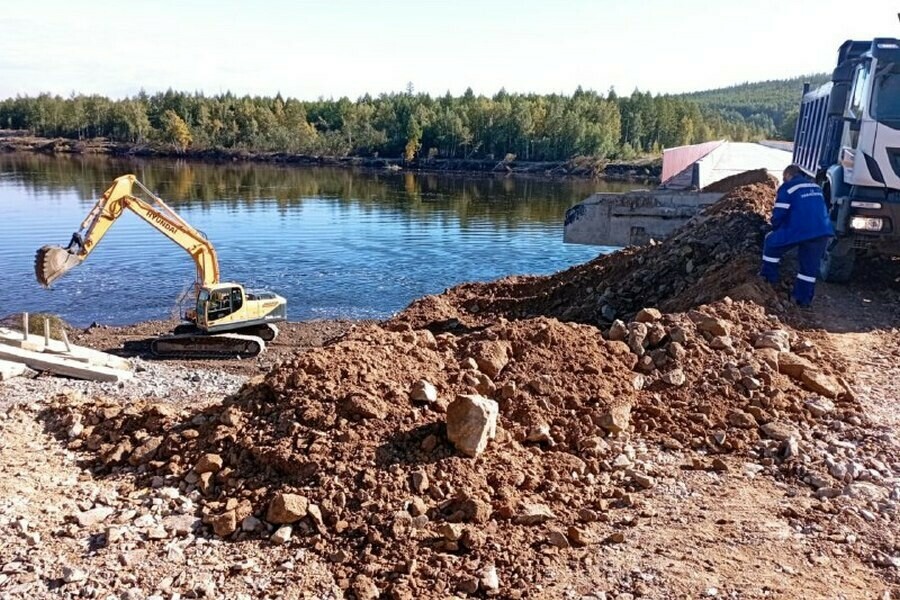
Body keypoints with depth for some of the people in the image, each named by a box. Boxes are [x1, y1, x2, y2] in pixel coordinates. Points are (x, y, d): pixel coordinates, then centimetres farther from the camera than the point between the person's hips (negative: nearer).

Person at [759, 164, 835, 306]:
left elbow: (779, 214, -1)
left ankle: (769, 277, 20)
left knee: (771, 242, 17)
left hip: (799, 230, -6)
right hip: (823, 232, 6)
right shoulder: (815, 186, 24)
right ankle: (803, 298, 18)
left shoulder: (788, 187, 3)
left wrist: (776, 229, 18)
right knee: (810, 265, 15)